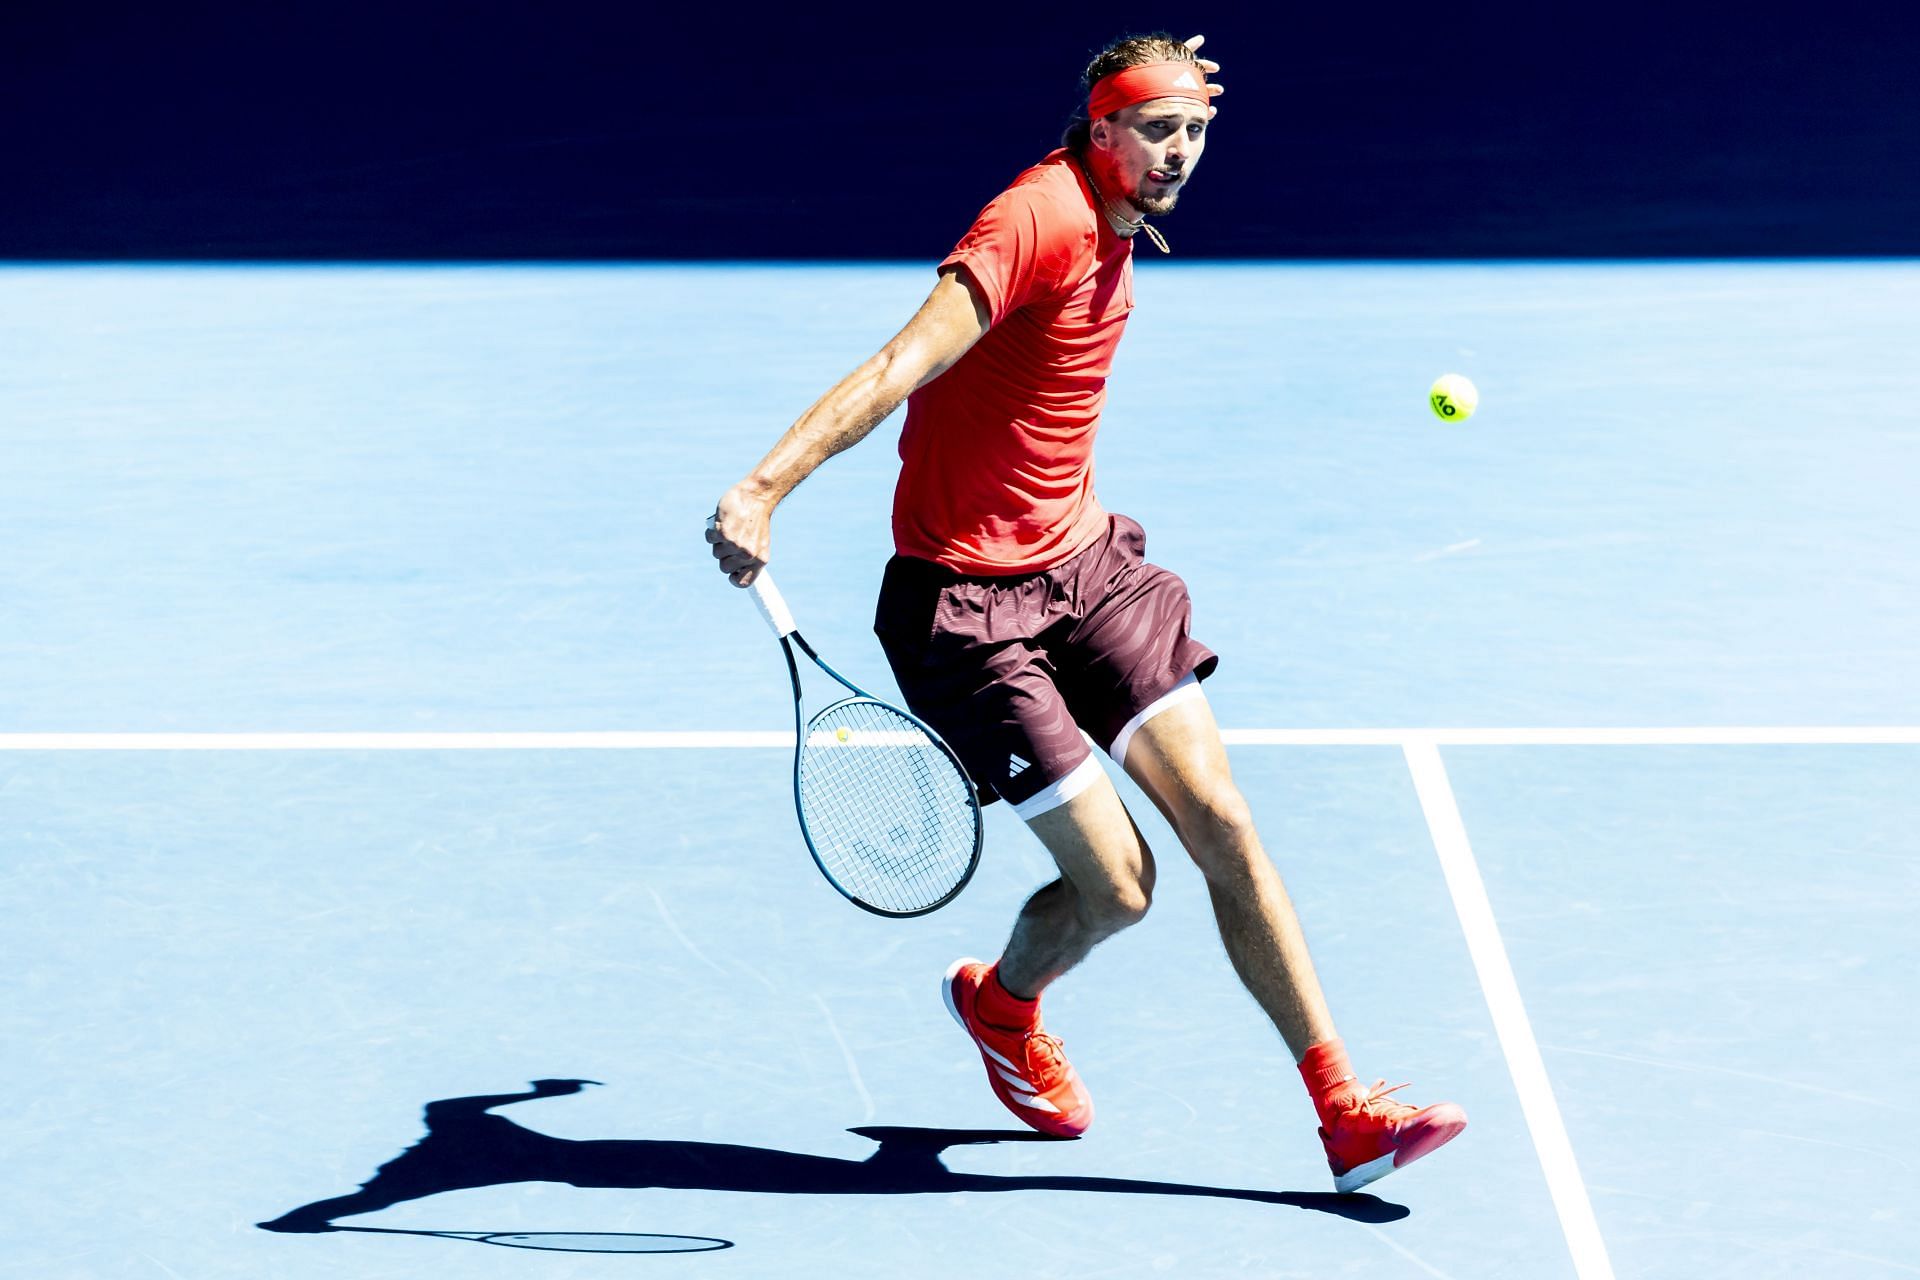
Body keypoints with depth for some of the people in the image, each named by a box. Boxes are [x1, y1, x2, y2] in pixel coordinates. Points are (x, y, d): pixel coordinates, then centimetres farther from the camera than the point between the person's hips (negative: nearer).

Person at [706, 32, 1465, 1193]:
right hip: (968, 603, -8)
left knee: (1222, 824, -1)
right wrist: (764, 491, -42)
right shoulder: (1039, 223, -21)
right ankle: (1000, 1003, 29)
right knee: (1115, 884, -7)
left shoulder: (1112, 228, 6)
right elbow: (898, 369, -32)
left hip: (1083, 561, 8)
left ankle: (1345, 1112, 3)